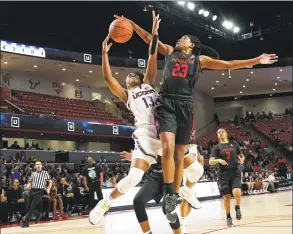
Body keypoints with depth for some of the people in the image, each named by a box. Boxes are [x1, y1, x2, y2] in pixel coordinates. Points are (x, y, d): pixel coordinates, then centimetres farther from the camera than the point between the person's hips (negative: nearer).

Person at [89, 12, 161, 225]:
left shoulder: (148, 84, 23)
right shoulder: (127, 95, 14)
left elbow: (152, 60, 14)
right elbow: (109, 78, 1)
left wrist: (154, 34, 8)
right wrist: (105, 53, -1)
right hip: (147, 136, -4)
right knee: (133, 178, -18)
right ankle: (104, 204, 1)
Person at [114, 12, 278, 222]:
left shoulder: (200, 59, 17)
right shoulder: (169, 51, 21)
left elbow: (228, 65, 15)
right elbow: (148, 38, 21)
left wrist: (257, 60, 11)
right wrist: (131, 23, 16)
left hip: (185, 105, 1)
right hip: (166, 103, 0)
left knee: (179, 155, 3)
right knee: (168, 147, -21)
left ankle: (175, 198, 12)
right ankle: (169, 194, -11)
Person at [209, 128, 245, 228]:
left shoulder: (234, 144, 10)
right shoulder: (216, 147, 4)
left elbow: (241, 155, 20)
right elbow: (210, 162, -5)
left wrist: (242, 159, -3)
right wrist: (218, 160, -24)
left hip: (235, 173, 0)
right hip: (224, 174, 0)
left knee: (237, 193, -20)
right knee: (226, 196, 1)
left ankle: (237, 207, 11)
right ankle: (228, 217, 20)